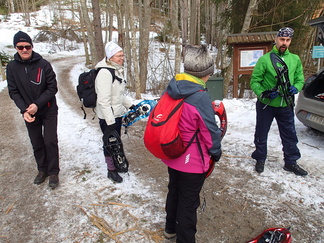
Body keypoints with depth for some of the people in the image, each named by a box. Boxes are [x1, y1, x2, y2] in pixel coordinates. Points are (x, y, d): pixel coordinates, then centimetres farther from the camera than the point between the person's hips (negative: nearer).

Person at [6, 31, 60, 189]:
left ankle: (53, 172, 14)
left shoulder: (43, 64, -11)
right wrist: (24, 110, -16)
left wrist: (37, 104, -20)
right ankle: (42, 170, 30)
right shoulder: (12, 67, -3)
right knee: (37, 144, 12)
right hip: (28, 113, 3)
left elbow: (52, 88, -11)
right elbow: (13, 92, -2)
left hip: (48, 111, -2)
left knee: (50, 141, -2)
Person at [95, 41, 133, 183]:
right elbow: (104, 100, -26)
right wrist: (110, 121, -26)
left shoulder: (117, 70, 10)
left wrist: (130, 105, 20)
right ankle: (111, 170, 22)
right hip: (107, 117, -9)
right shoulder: (105, 73, -22)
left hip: (117, 114, 9)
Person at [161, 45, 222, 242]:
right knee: (188, 201, 11)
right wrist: (217, 152, 1)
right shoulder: (200, 96, -25)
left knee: (174, 191, 26)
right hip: (192, 161, -7)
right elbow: (210, 131, -17)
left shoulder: (172, 89, -4)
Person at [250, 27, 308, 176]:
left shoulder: (295, 59, 5)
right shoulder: (264, 59, -8)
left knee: (290, 135, 12)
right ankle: (260, 159, 29)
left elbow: (300, 79, 12)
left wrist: (295, 88, -10)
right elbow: (254, 81, -7)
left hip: (286, 105, 4)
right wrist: (262, 94, -22)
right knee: (262, 134, 10)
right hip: (266, 105, -3)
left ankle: (291, 162, 30)